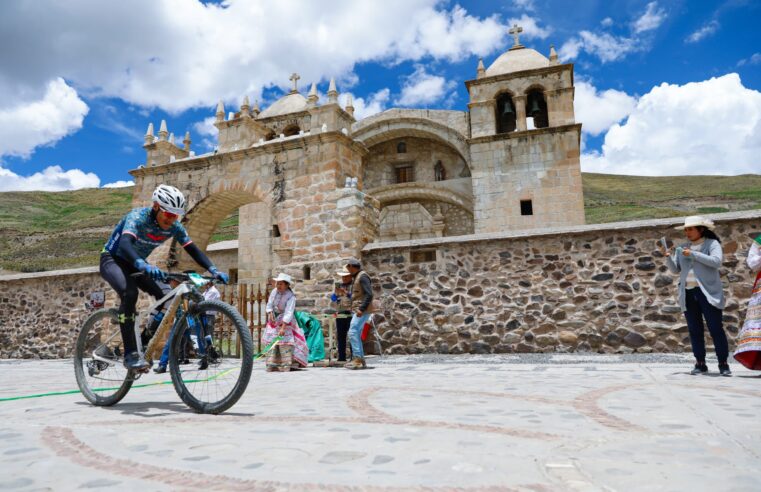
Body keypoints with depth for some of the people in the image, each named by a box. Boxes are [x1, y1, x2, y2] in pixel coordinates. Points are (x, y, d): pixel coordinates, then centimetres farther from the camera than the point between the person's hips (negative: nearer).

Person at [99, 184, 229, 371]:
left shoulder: (174, 227, -14)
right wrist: (143, 265, -66)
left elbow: (193, 250, -11)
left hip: (137, 264, 6)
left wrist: (213, 271, -26)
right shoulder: (138, 217, -30)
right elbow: (125, 244, -47)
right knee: (129, 293, -35)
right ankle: (130, 354, -29)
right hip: (113, 259, -6)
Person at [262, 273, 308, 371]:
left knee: (285, 341, -15)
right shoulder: (274, 291, -5)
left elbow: (289, 313, -27)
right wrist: (270, 313, -15)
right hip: (274, 319, 5)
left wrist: (283, 327, -33)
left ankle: (287, 365, -12)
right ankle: (272, 364, 5)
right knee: (270, 341, -1)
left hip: (285, 321, -5)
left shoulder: (291, 296, -21)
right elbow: (269, 305, 6)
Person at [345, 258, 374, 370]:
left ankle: (358, 359, -17)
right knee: (356, 335, 9)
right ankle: (360, 361, 13)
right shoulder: (356, 277, 19)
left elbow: (369, 295, -19)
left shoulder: (362, 276, -10)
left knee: (353, 332, -17)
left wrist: (361, 309, -24)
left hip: (362, 310, -10)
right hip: (356, 310, 10)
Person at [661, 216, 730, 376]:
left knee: (716, 329, -4)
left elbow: (716, 261, -15)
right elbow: (675, 269, 11)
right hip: (688, 294, 4)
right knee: (694, 330, 5)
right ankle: (700, 364, 11)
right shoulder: (682, 247, 14)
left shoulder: (712, 243, 2)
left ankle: (723, 364, 5)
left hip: (707, 292, -4)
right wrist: (667, 256, -5)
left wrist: (693, 254, -15)